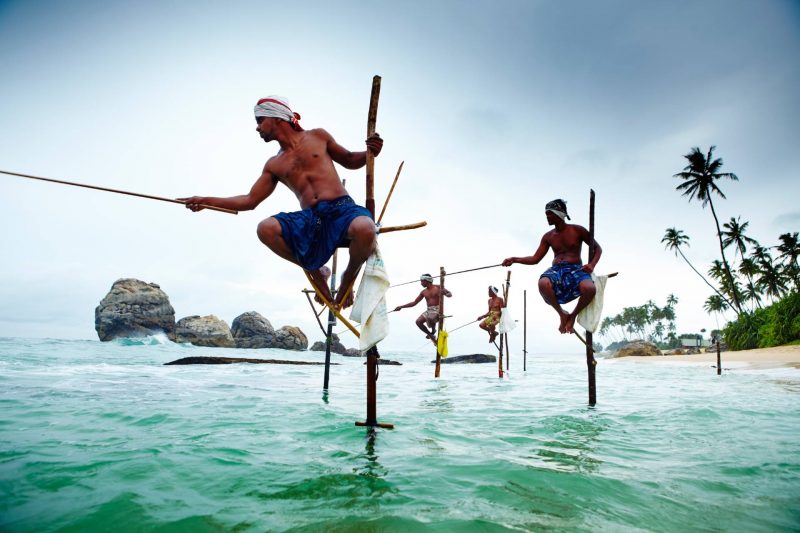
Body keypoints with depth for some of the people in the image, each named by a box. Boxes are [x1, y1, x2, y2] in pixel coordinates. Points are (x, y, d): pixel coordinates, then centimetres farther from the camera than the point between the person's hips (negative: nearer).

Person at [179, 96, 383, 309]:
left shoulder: (318, 136, 14)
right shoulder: (274, 165, 20)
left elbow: (349, 161, 22)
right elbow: (250, 200, 21)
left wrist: (369, 153, 0)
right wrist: (207, 201, 14)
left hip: (343, 209, -2)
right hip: (311, 220, 3)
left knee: (365, 229, -38)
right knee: (266, 228, -26)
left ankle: (348, 278, -4)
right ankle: (313, 271, -1)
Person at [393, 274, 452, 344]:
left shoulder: (438, 287, -2)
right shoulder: (423, 292, 12)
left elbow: (450, 294, -3)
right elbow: (414, 302, 15)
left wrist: (446, 293, -28)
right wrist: (401, 307, 10)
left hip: (438, 309, -6)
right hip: (429, 310, 6)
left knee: (431, 318, -36)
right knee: (418, 321, -15)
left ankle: (433, 331, -5)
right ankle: (431, 335, 3)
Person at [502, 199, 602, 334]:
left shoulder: (577, 230, 4)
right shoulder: (548, 237, 14)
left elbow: (597, 248, 10)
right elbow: (535, 259, 15)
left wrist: (592, 264, -10)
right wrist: (515, 260, 1)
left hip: (576, 269, -2)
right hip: (556, 270, 2)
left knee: (589, 288, -38)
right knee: (543, 283, -37)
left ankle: (573, 316, -7)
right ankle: (562, 314, -10)